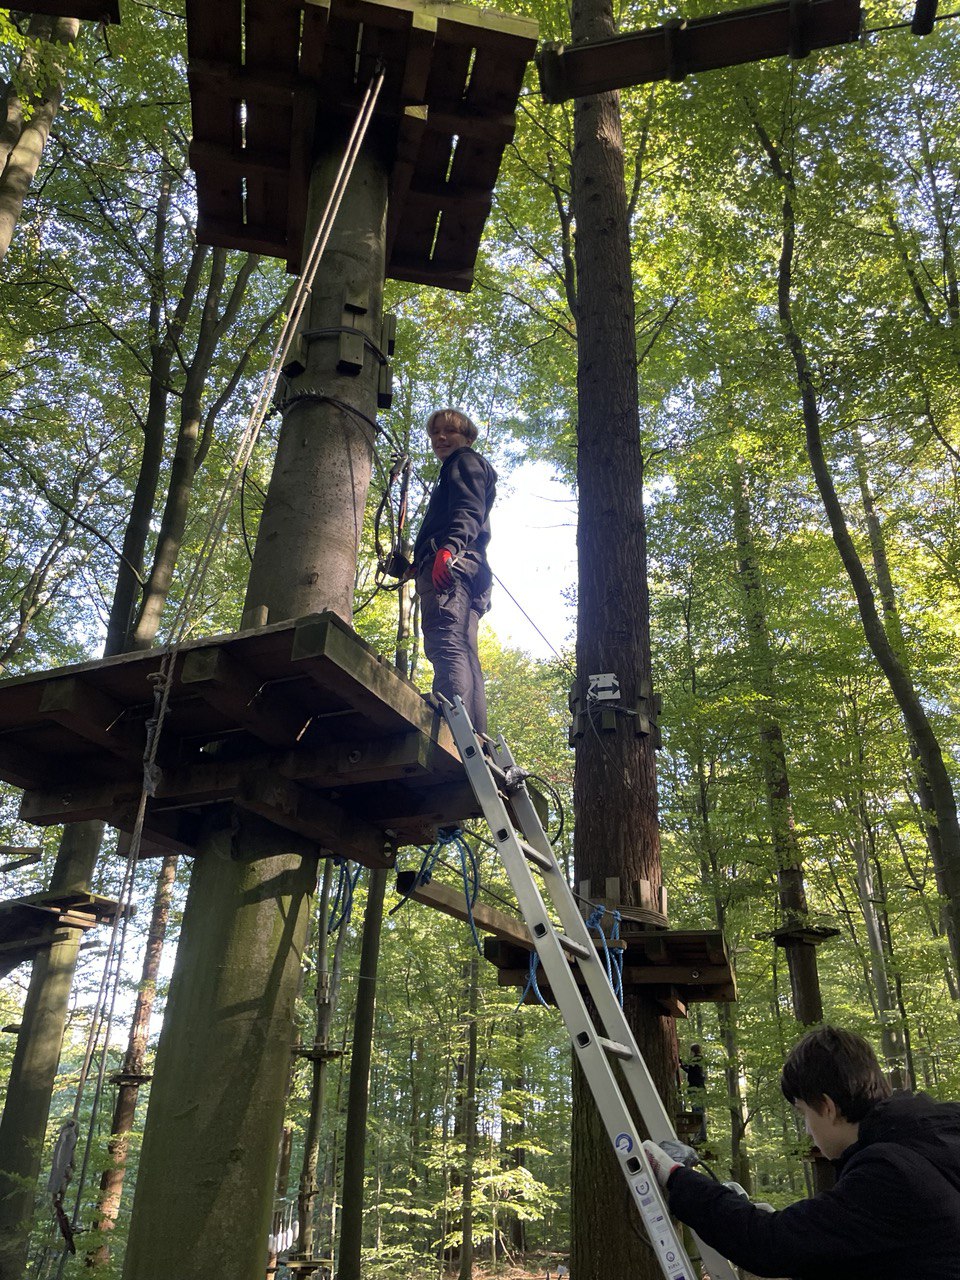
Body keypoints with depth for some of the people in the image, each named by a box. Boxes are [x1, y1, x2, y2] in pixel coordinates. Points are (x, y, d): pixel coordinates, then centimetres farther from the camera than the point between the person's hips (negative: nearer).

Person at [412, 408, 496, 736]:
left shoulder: (466, 461, 10)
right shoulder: (457, 469, 38)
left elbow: (469, 510, -10)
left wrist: (448, 547, -28)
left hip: (450, 565, -10)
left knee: (447, 647, -25)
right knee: (464, 658, 2)